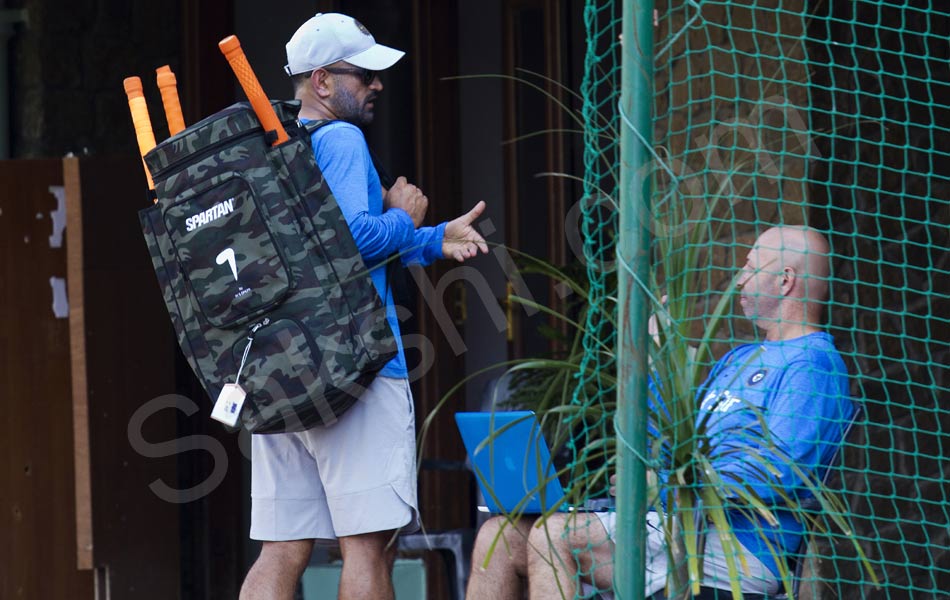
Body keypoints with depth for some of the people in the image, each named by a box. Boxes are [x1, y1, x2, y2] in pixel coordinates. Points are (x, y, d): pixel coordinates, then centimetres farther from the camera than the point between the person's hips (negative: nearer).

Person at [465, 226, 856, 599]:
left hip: (733, 546, -10)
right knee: (499, 536, -2)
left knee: (554, 536, -25)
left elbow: (780, 470, -20)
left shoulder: (812, 364, -7)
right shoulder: (738, 359, 27)